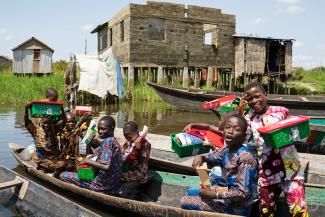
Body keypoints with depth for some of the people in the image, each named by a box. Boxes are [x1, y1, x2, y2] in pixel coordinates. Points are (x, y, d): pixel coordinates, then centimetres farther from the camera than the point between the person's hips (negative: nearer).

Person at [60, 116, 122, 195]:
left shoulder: (108, 141, -16)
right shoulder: (115, 141, 11)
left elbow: (106, 166, -27)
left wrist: (87, 161, -15)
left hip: (103, 185, -10)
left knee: (63, 175, -4)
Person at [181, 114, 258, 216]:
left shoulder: (245, 157, -29)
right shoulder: (226, 149, -3)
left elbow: (243, 193, -30)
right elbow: (212, 157, 19)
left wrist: (213, 194, -25)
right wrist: (201, 157, -5)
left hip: (236, 207, -8)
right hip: (228, 192, 8)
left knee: (185, 202, -7)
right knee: (190, 192, 21)